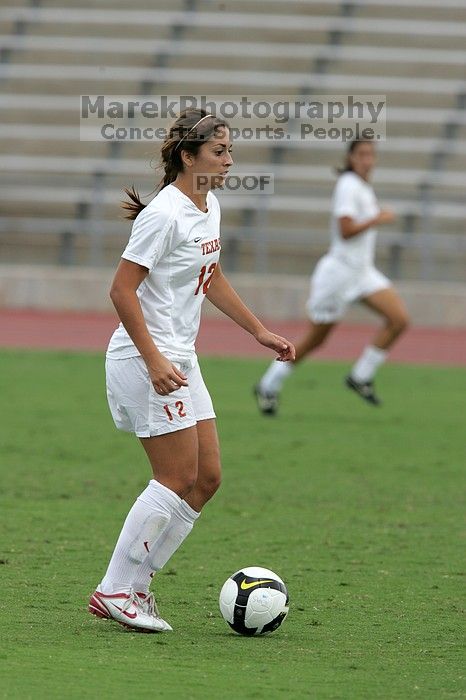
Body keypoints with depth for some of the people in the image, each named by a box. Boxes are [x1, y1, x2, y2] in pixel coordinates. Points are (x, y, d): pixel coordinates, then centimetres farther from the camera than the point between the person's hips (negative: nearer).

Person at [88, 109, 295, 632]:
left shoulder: (209, 207, 11)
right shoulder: (164, 214, -17)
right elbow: (122, 290, -19)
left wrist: (259, 331, 26)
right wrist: (154, 360, -25)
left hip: (180, 359, 10)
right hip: (145, 359, -10)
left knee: (208, 477, 6)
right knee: (179, 478, -9)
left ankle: (134, 584, 11)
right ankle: (113, 592, -2)